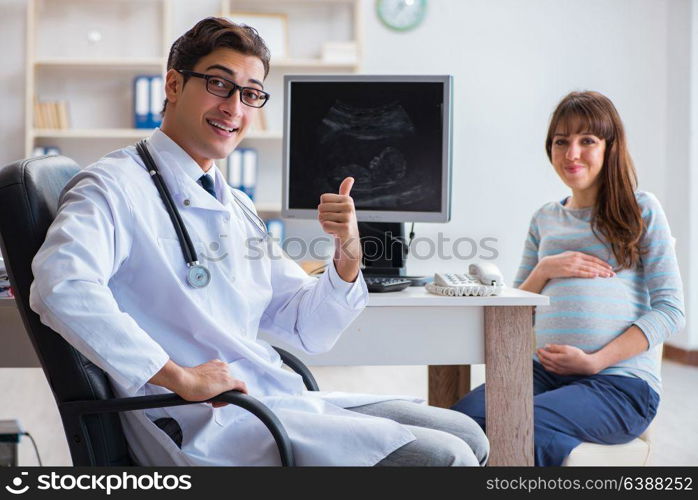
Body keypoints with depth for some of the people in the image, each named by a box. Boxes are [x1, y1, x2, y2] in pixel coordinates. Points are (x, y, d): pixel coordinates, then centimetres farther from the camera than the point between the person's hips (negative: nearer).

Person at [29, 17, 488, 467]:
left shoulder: (237, 207, 18)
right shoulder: (115, 187, -7)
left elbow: (309, 331, 17)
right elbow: (61, 286, -28)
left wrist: (348, 252, -2)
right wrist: (177, 375, -26)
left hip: (284, 402, 8)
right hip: (204, 426, -8)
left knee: (466, 436, 5)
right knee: (444, 458, -15)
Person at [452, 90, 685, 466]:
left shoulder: (641, 210, 5)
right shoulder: (544, 220, 19)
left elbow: (670, 310, -3)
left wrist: (595, 361, -13)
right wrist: (544, 270, -2)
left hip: (621, 381, -4)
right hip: (544, 371, 4)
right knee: (462, 417, -26)